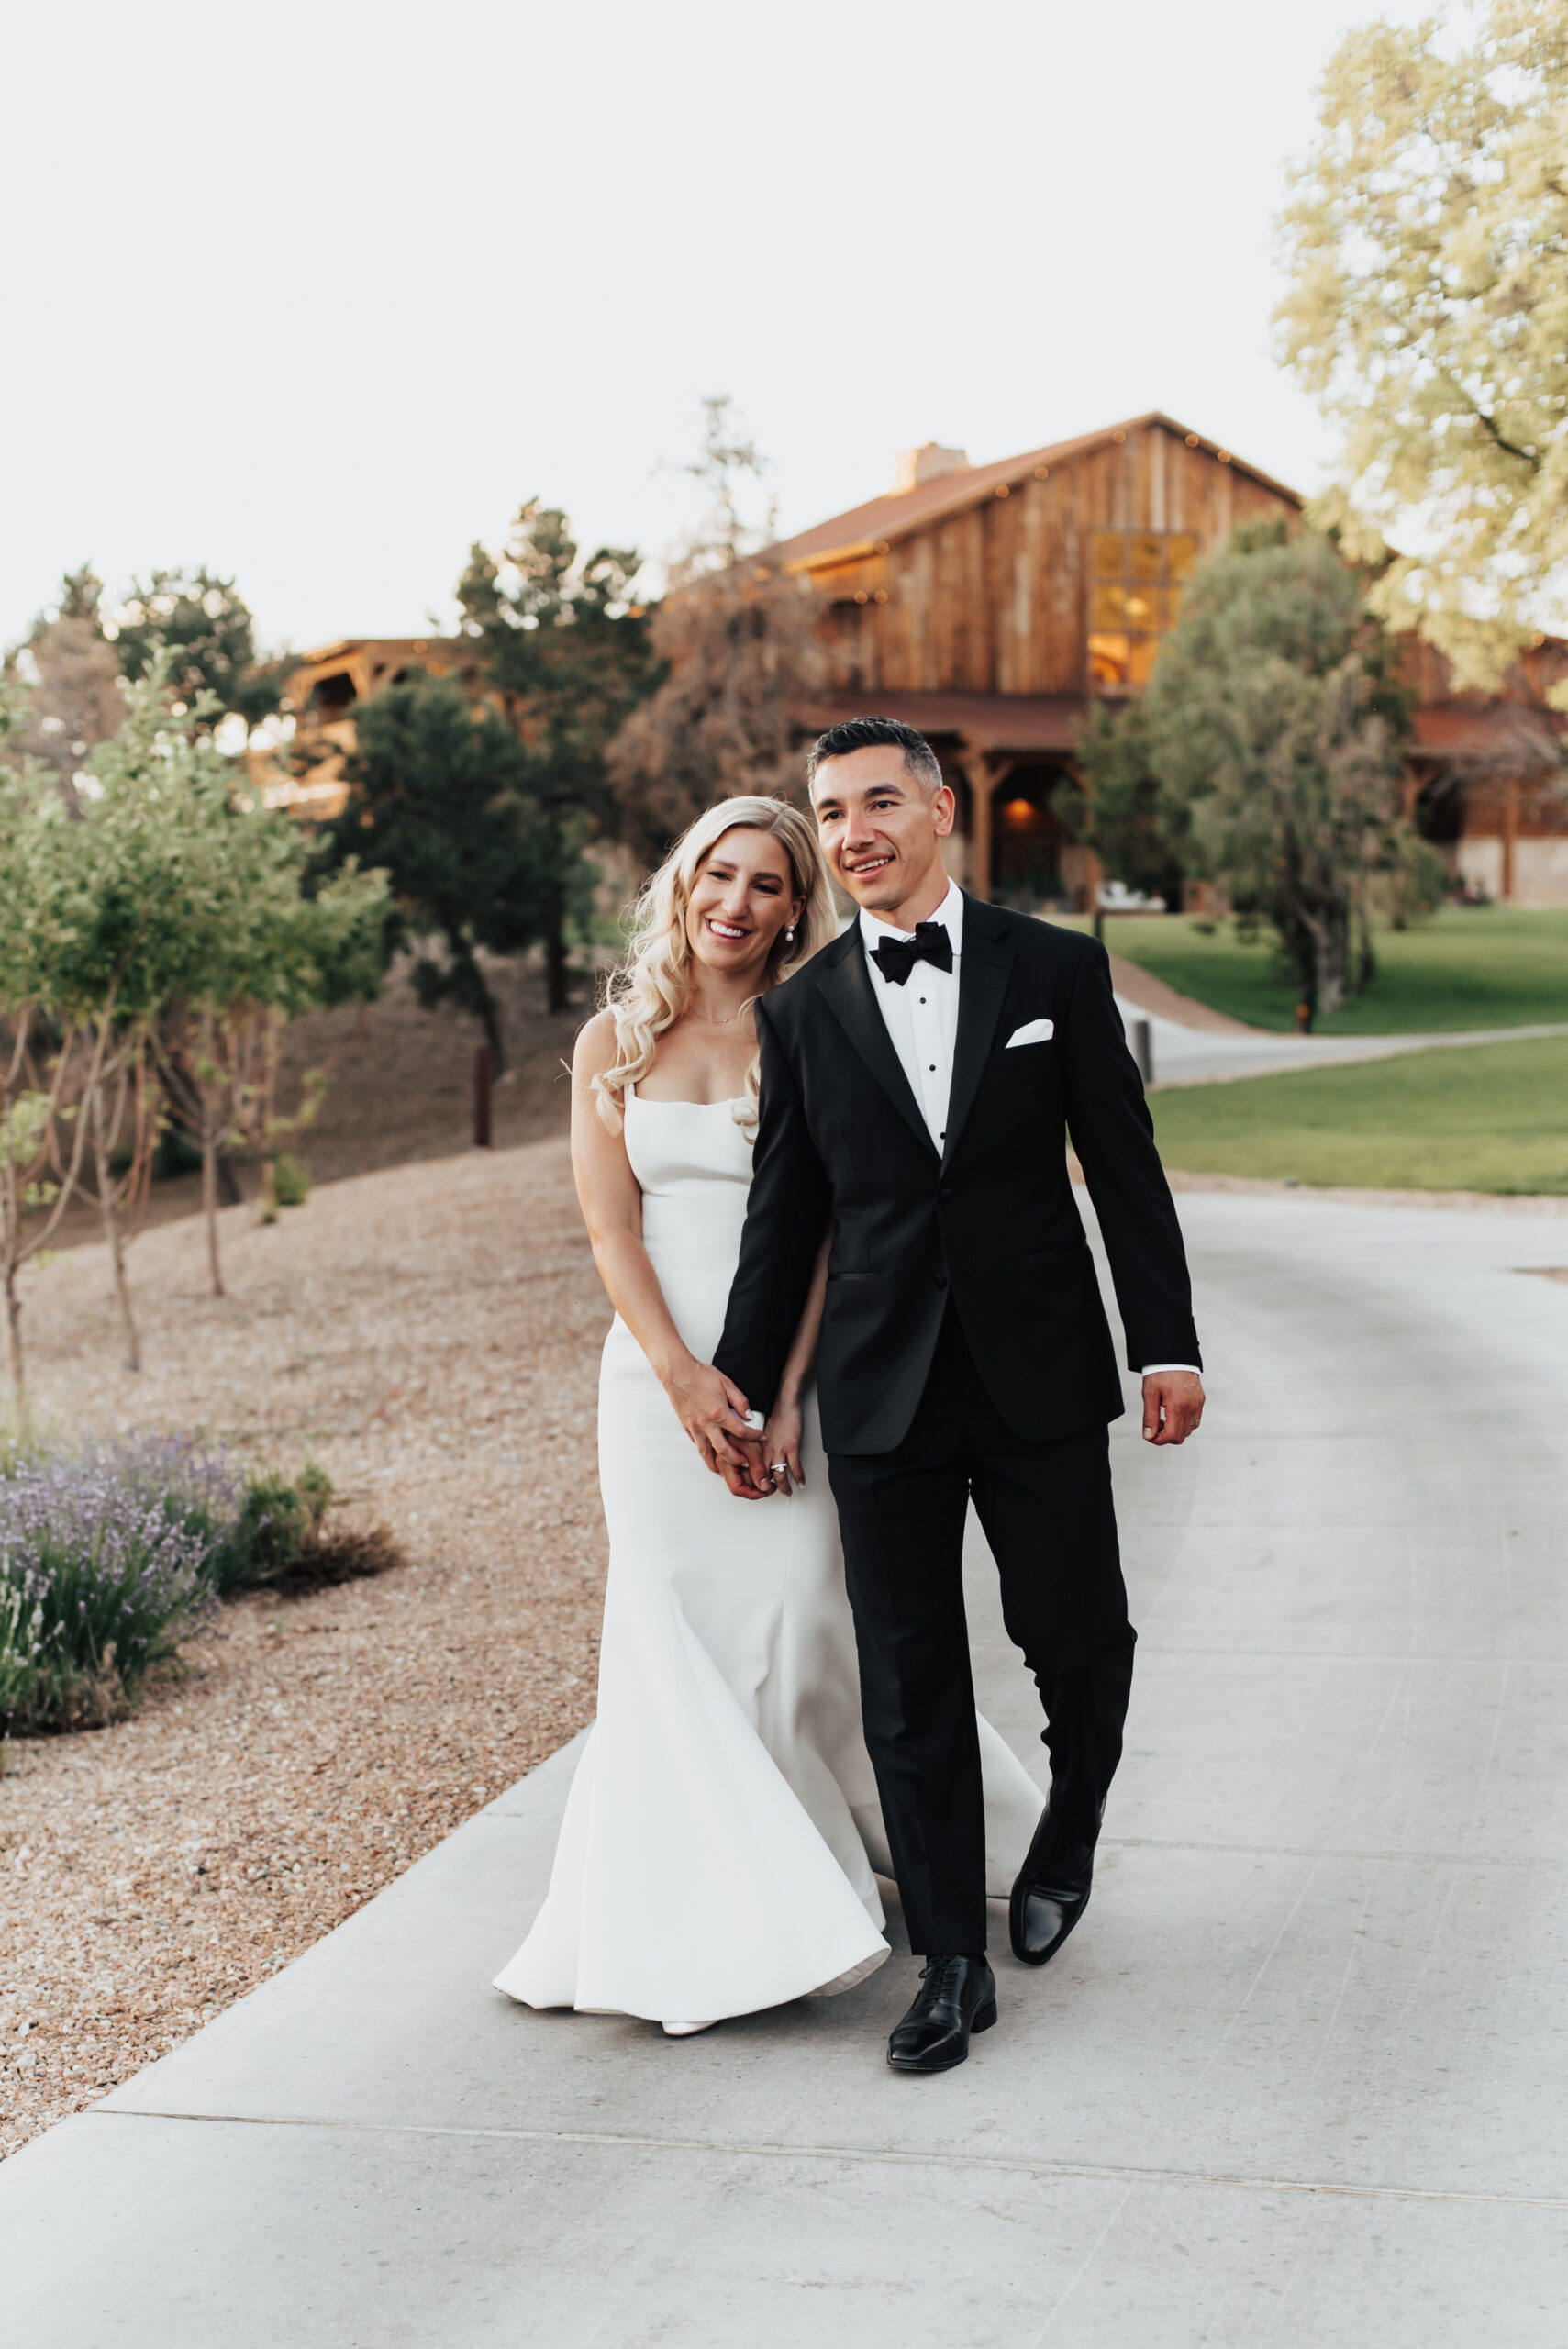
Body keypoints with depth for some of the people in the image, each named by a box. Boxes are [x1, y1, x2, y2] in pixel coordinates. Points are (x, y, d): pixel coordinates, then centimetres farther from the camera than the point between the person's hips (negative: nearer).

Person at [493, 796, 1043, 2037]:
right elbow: (610, 1227, 1)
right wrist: (683, 1376, -11)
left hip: (789, 1368, -2)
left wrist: (785, 1396, -14)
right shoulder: (615, 1041, 7)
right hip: (659, 1366, 2)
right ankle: (698, 1930, 6)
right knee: (675, 1638, -2)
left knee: (795, 1622, -5)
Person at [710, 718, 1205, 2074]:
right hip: (883, 1394, 1)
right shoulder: (802, 1012, 5)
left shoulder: (1056, 969, 2)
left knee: (1080, 1643, 4)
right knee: (911, 1688, 4)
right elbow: (784, 1218, 9)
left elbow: (1126, 1167, 2)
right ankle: (952, 1967, 16)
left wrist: (1167, 1343, -2)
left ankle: (1065, 1845, 36)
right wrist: (746, 1389, 9)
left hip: (1041, 1378, -1)